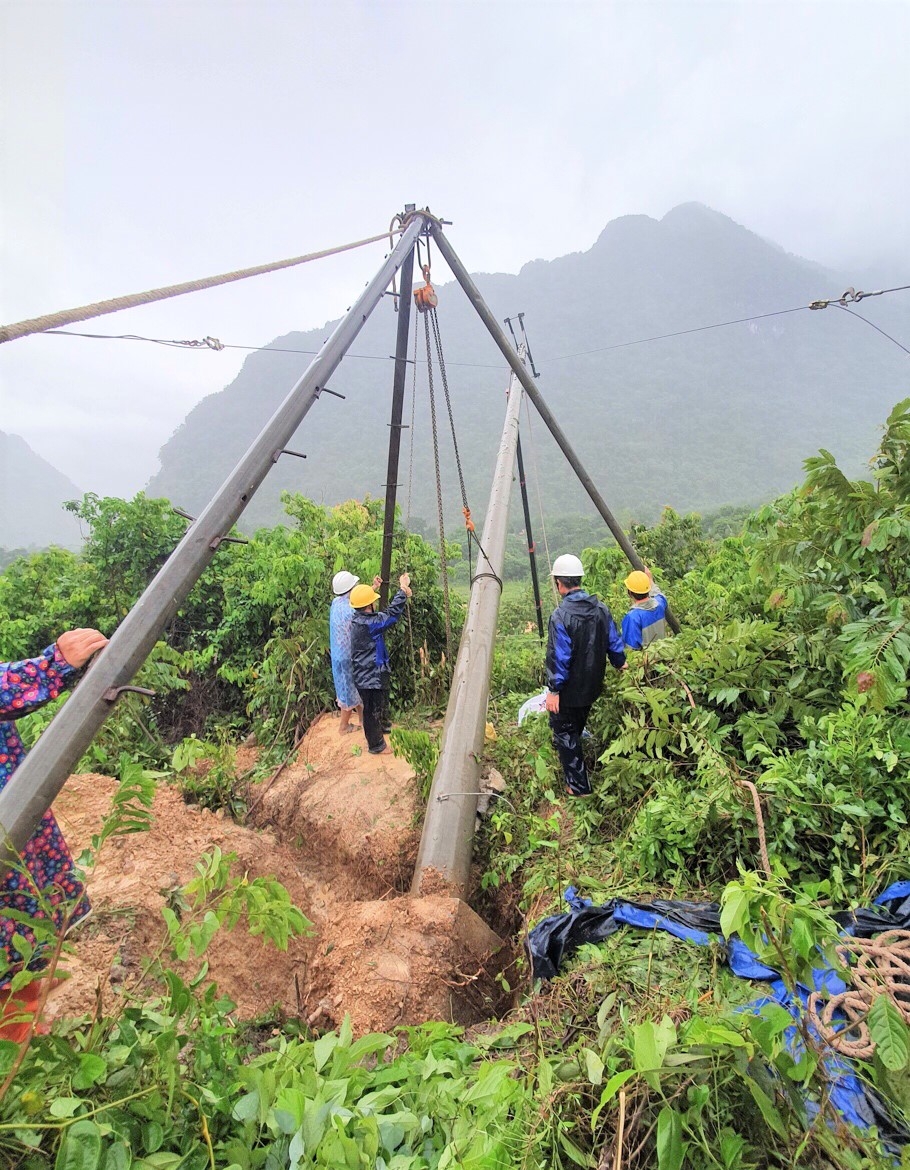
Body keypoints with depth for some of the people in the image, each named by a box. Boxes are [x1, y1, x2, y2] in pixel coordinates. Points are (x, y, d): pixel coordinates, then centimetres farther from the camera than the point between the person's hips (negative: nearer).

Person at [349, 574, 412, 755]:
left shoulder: (359, 619, 2)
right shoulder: (367, 624, -29)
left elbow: (384, 615, 9)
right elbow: (391, 614, -25)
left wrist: (402, 592, 0)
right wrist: (403, 589, -16)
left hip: (366, 674, 10)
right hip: (369, 677, -10)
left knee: (374, 707, 29)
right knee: (372, 710, 7)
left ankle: (378, 729, 50)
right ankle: (376, 745, 23)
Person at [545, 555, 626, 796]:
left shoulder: (560, 616, -26)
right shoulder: (601, 609, -5)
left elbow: (559, 657, -25)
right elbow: (614, 643, 3)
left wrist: (553, 690, -17)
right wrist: (621, 665, 21)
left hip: (568, 690, -7)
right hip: (592, 686, 7)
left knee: (565, 733, 10)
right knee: (577, 727, 28)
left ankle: (579, 787, 16)